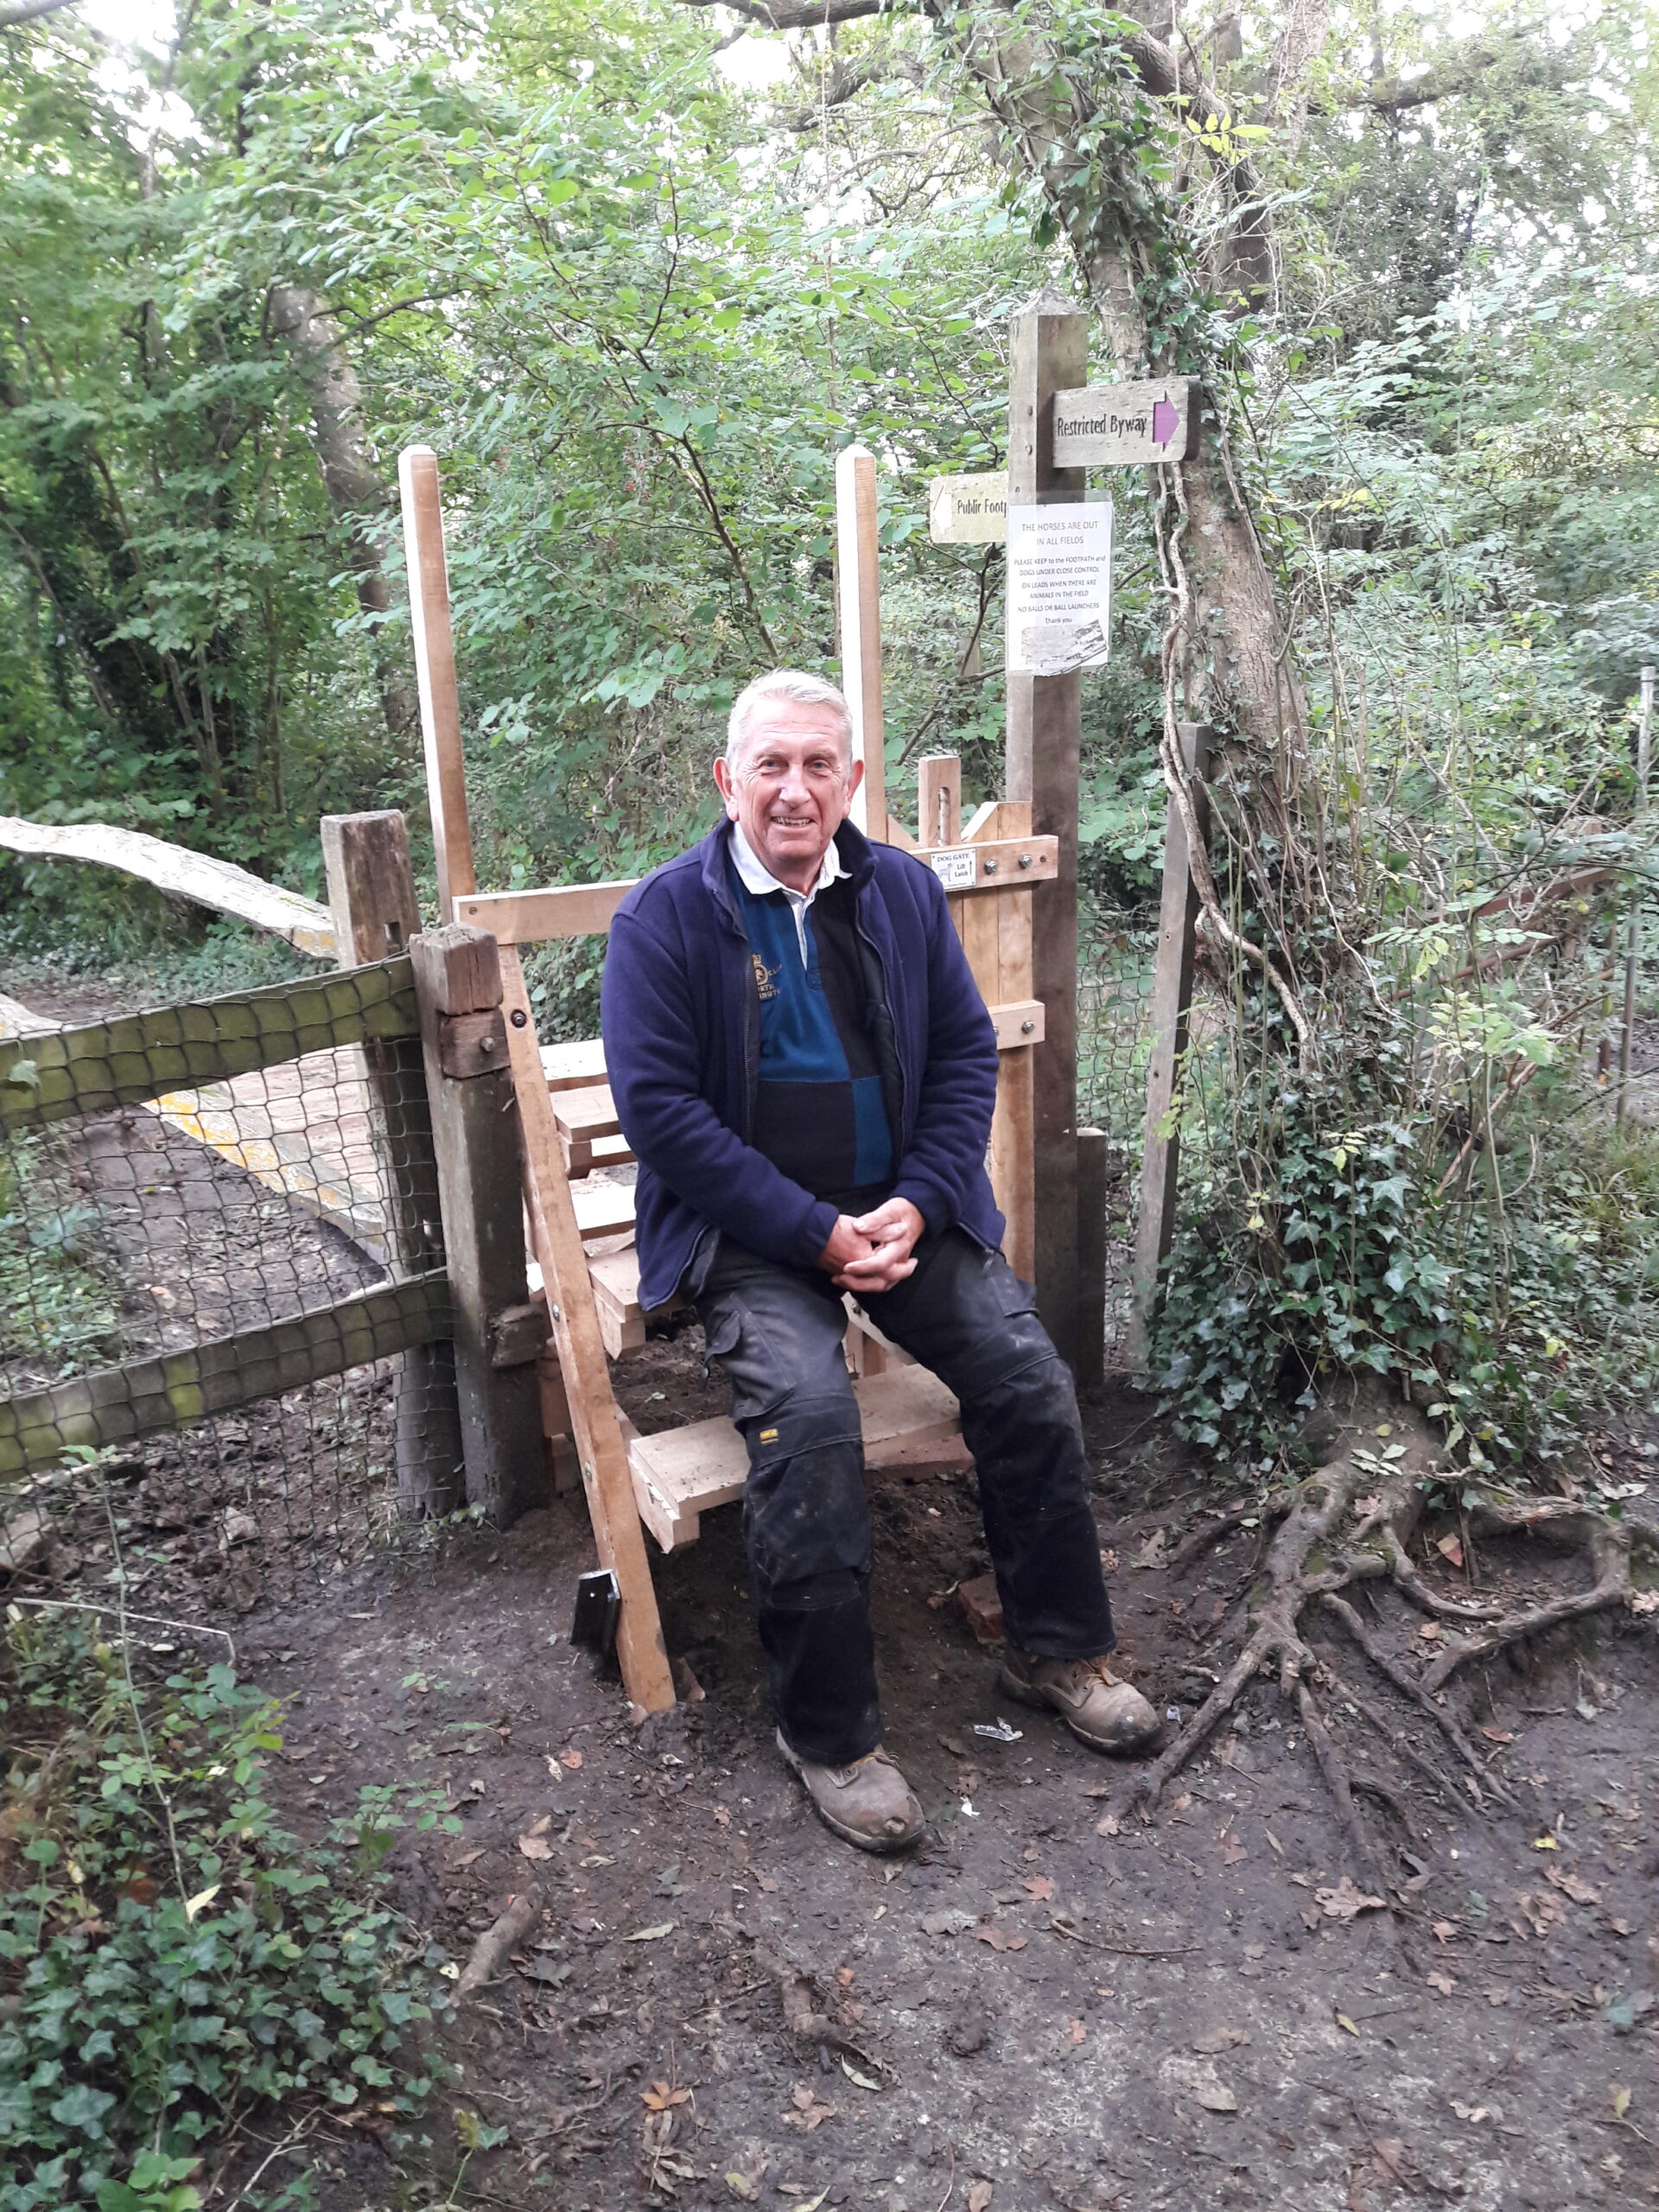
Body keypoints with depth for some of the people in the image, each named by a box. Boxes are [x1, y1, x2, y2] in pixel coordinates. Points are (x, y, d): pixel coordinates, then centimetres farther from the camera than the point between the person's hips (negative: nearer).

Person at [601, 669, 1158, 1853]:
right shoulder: (665, 914, -6)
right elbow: (659, 1105, -12)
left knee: (1032, 1377, -12)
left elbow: (967, 1053, 8)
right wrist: (813, 1232, -17)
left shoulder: (905, 889, 8)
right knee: (808, 1411, -28)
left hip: (904, 1209, 4)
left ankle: (1058, 1648, 13)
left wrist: (919, 1203, -8)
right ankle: (830, 1731, -9)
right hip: (749, 1232, -4)